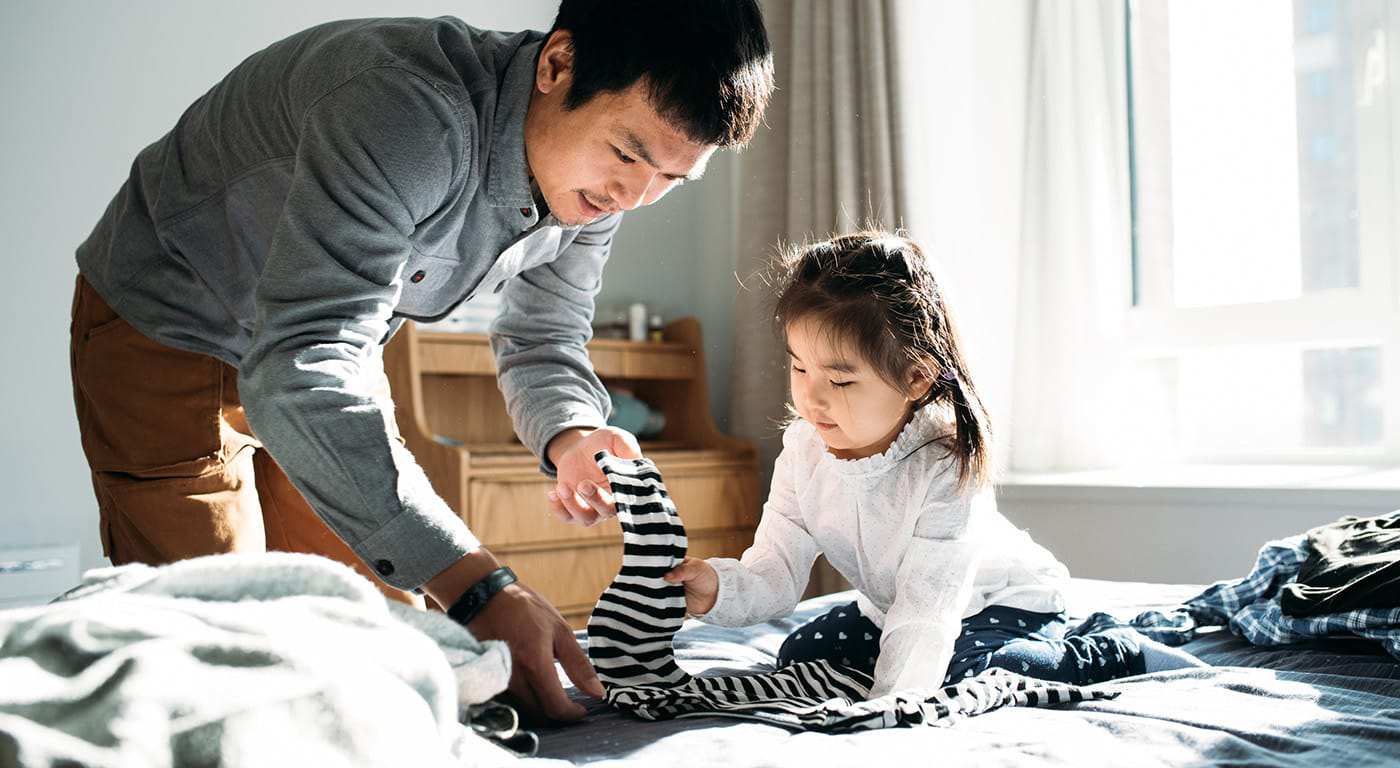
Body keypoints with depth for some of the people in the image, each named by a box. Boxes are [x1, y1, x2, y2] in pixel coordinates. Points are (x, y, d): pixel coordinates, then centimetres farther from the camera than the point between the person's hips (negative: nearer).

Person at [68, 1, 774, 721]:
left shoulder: (599, 172, -13)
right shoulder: (407, 115, -40)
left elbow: (542, 338, 1)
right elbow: (295, 373, -46)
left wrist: (569, 435, -24)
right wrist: (476, 585, -52)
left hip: (323, 346, 7)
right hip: (167, 334, -6)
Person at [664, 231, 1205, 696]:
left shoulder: (945, 468, -35)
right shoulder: (804, 449, -17)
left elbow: (925, 615, -38)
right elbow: (776, 571, -19)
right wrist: (720, 589, -41)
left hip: (1004, 603, -7)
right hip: (889, 608, 7)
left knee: (954, 674, -32)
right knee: (799, 658, 0)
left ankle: (1111, 654, -5)